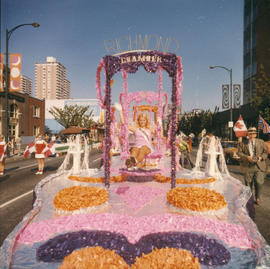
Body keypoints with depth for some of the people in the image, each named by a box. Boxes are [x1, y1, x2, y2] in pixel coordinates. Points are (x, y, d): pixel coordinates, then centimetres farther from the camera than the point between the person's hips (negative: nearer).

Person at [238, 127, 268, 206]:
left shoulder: (261, 142, 8)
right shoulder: (243, 143, 4)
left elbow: (265, 152, 9)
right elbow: (239, 153, -1)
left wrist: (261, 157, -11)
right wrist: (247, 157, -17)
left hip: (259, 166, 0)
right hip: (248, 166, 0)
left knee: (259, 182, -7)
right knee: (248, 183, 8)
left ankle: (257, 197, 20)